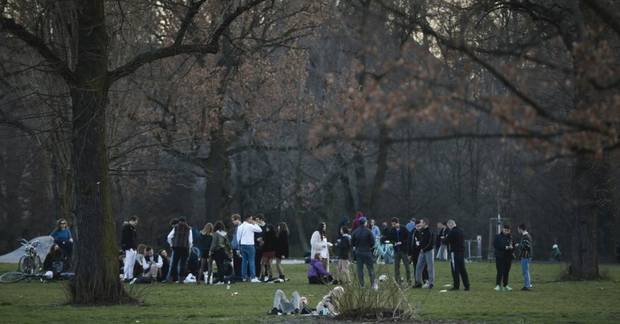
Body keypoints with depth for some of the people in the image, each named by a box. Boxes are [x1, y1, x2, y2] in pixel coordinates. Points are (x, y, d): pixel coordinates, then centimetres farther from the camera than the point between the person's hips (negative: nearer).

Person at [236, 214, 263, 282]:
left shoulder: (240, 227, 9)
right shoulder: (250, 226, -10)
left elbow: (238, 237, 11)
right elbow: (260, 230, -4)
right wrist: (255, 224, 5)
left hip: (242, 245, 6)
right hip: (249, 245, -6)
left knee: (244, 261, 10)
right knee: (251, 261, -6)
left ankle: (244, 277, 10)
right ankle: (253, 277, -11)